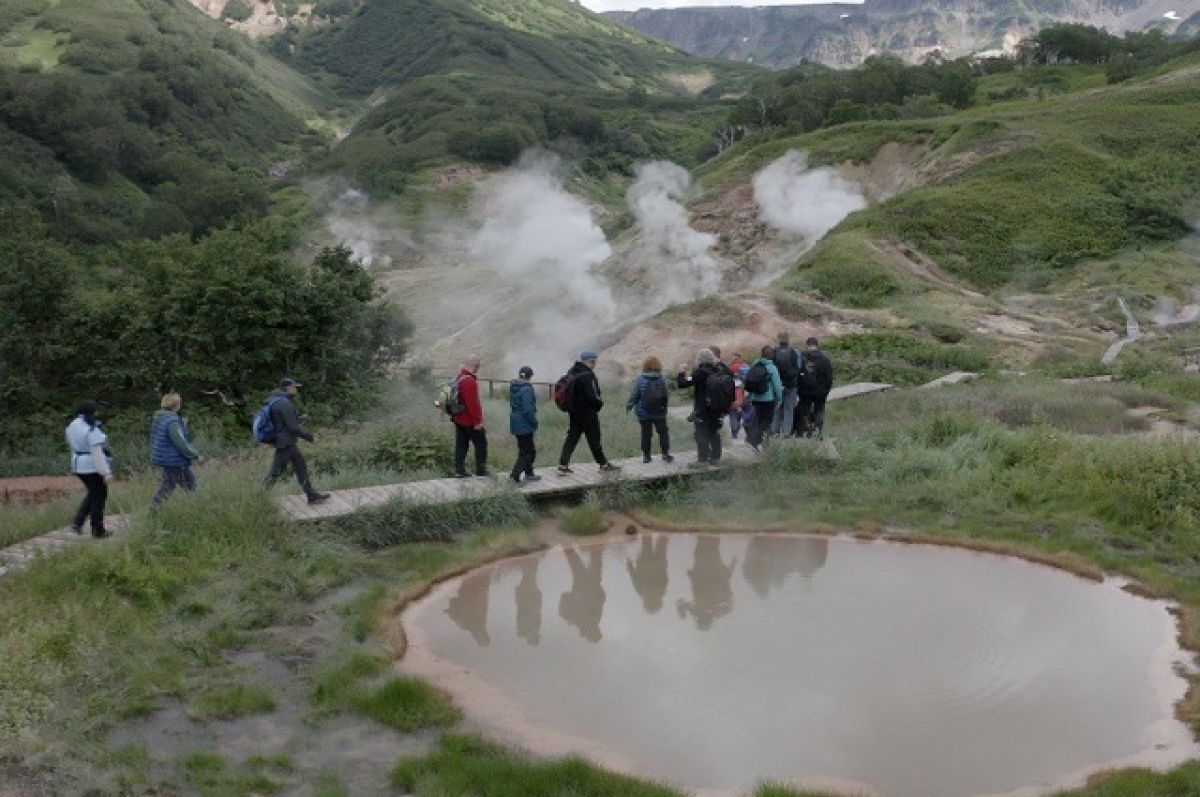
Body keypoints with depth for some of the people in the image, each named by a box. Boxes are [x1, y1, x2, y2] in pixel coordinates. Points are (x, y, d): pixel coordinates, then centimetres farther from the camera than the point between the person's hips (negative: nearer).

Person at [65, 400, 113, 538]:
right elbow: (97, 452, -24)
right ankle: (98, 531, 12)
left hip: (79, 467, 8)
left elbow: (71, 446, 15)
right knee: (99, 497, 5)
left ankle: (77, 522, 15)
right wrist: (106, 472, -24)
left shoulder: (72, 426, 6)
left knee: (92, 494, 25)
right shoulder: (92, 429, -21)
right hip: (94, 468, -8)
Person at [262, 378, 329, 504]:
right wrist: (308, 435, -10)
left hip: (288, 442, 11)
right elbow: (293, 426, -22)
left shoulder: (277, 400, 10)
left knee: (301, 467, 14)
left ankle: (312, 496, 20)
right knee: (275, 472, -3)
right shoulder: (284, 403, -21)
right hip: (285, 444, -11)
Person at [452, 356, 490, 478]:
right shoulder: (469, 381, -23)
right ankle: (481, 470, 12)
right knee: (481, 443, 6)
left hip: (458, 419, 9)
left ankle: (459, 471, 13)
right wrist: (477, 421, -20)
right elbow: (472, 403, -25)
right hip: (469, 421, -9)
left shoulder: (458, 378, 9)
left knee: (461, 445, 11)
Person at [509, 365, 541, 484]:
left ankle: (529, 473, 27)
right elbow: (528, 409, -24)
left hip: (515, 423, 9)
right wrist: (534, 422, -11)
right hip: (525, 425, -9)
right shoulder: (526, 389, -20)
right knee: (527, 452, 0)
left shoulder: (513, 387, 7)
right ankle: (515, 474, -6)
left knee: (524, 449, 20)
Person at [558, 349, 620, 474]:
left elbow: (569, 392, 15)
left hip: (574, 412, 8)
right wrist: (600, 403, -5)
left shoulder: (572, 373, 7)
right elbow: (592, 397, -23)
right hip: (588, 414, -8)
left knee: (571, 438, 8)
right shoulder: (587, 375, -21)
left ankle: (563, 465, 3)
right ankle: (603, 464, 19)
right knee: (594, 439, 5)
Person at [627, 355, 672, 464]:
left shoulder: (640, 379, -10)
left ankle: (646, 455, 11)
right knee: (663, 432, 10)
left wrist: (629, 406, 8)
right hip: (660, 412, 1)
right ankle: (666, 454, 7)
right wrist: (664, 404, 17)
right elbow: (667, 395, -2)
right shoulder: (662, 379, -6)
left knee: (646, 433, 8)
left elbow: (634, 395, -6)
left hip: (644, 413, -1)